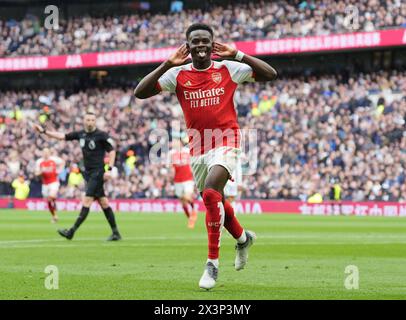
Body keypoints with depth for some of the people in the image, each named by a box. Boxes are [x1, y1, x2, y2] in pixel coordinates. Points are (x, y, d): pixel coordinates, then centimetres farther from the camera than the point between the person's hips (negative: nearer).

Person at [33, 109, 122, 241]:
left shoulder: (101, 135, -9)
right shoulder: (80, 134, 8)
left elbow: (112, 151, -6)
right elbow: (62, 136, 12)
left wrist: (109, 169, -14)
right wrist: (44, 131, 6)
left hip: (98, 172, -7)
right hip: (88, 172, 7)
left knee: (87, 201, -11)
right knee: (103, 202, 9)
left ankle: (72, 231, -14)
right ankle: (115, 233, 13)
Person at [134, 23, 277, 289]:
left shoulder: (228, 69, -1)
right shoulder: (178, 74, 2)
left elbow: (270, 74, -2)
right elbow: (140, 93, -6)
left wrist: (238, 55, -10)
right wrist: (167, 65, -13)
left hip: (225, 142, -4)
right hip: (197, 147, 4)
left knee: (211, 193, -26)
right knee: (214, 200, 16)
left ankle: (213, 263, -19)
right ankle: (243, 238, 47)